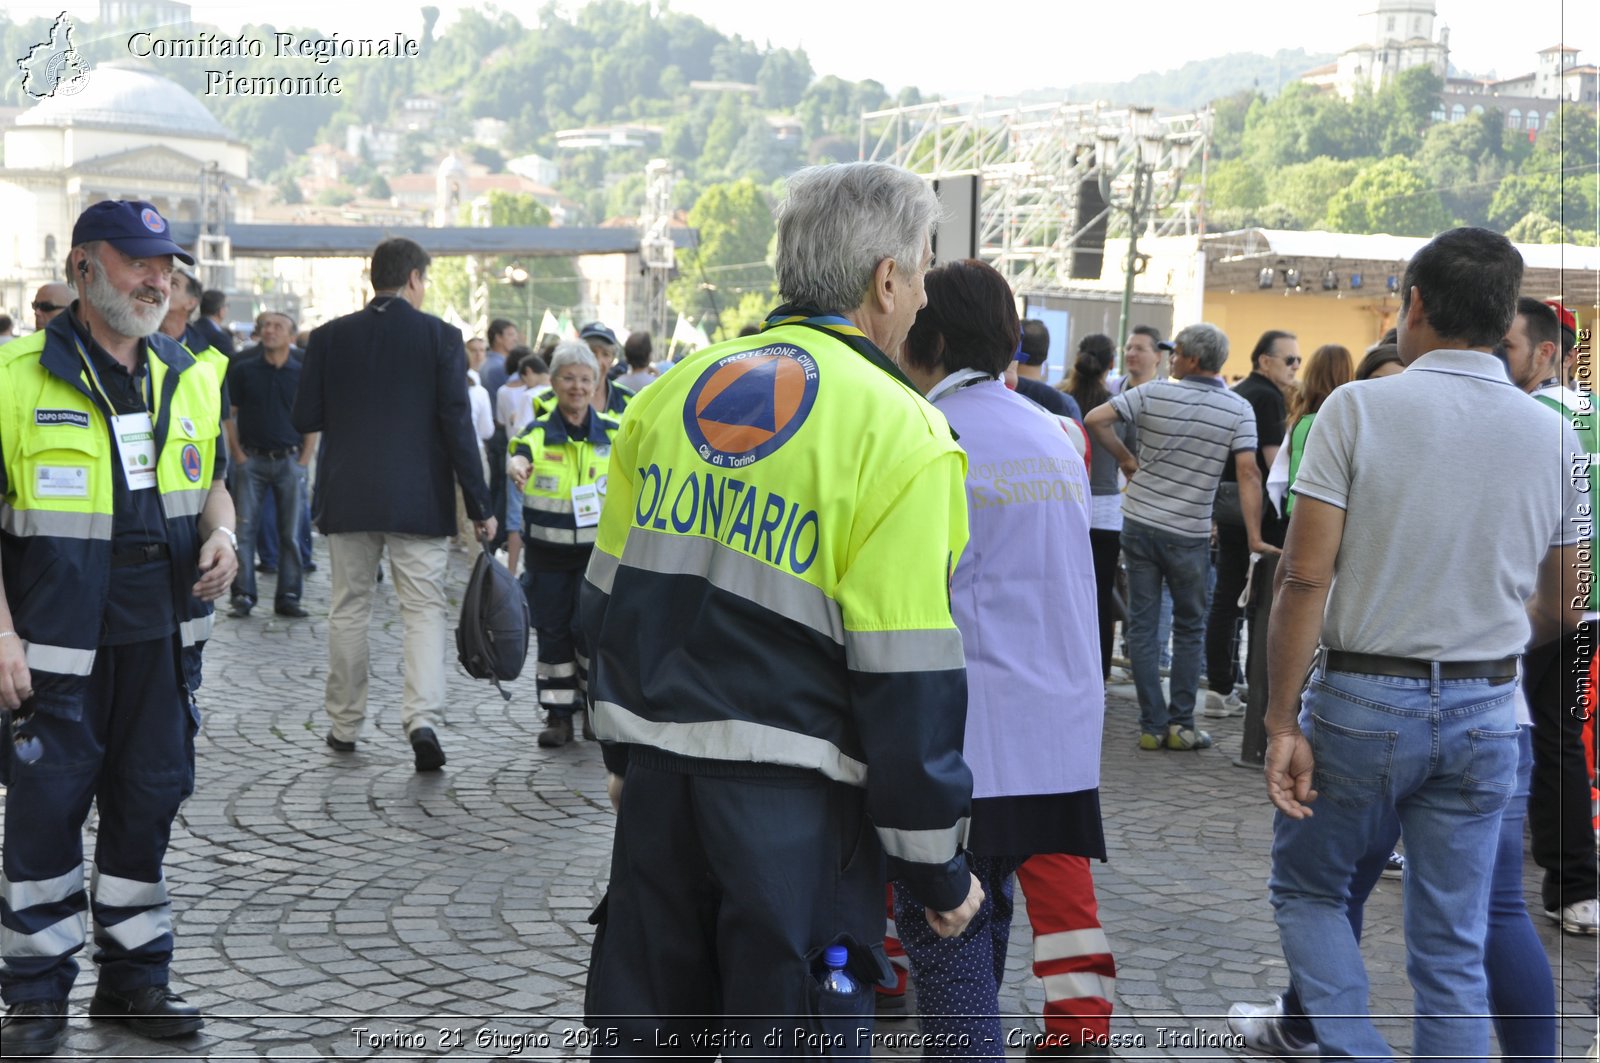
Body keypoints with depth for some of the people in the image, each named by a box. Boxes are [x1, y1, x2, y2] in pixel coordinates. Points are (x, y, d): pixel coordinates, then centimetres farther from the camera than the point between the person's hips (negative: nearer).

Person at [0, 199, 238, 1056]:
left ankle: (134, 976, 27)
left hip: (160, 640, 5)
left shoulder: (189, 379, 8)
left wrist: (221, 534, -1)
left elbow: (211, 481, 21)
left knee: (147, 807, 12)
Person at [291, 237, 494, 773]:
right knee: (425, 607, 2)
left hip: (347, 497, 2)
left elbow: (304, 418, 2)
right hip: (419, 500, -2)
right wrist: (479, 505, -5)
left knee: (349, 608, 13)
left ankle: (344, 723, 20)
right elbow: (457, 424, -9)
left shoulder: (330, 336, 1)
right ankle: (421, 718, -14)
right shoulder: (441, 337, -6)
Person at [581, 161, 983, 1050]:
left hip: (659, 777, 6)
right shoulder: (901, 436, -12)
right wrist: (937, 869, -4)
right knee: (785, 1033, 8)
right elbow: (907, 679, -14)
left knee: (638, 1026, 19)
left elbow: (608, 600, 13)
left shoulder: (669, 394, 6)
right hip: (794, 801, -5)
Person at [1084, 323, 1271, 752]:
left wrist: (1125, 459, 5)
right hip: (1189, 535, -1)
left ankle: (1152, 725, 6)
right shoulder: (1239, 410, -6)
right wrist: (1255, 538, -13)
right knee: (1189, 628, 13)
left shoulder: (1153, 393, -4)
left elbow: (1094, 419, -9)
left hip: (1140, 523, 1)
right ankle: (1180, 724, 11)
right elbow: (1248, 472, -13)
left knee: (1142, 624, 7)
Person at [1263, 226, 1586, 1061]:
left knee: (1306, 889, 17)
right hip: (1485, 711, 3)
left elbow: (1306, 576, -14)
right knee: (1453, 946, 11)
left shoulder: (1359, 407, -9)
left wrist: (1282, 721, -9)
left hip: (1364, 701, -3)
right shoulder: (1554, 435, 3)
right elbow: (1559, 609, 10)